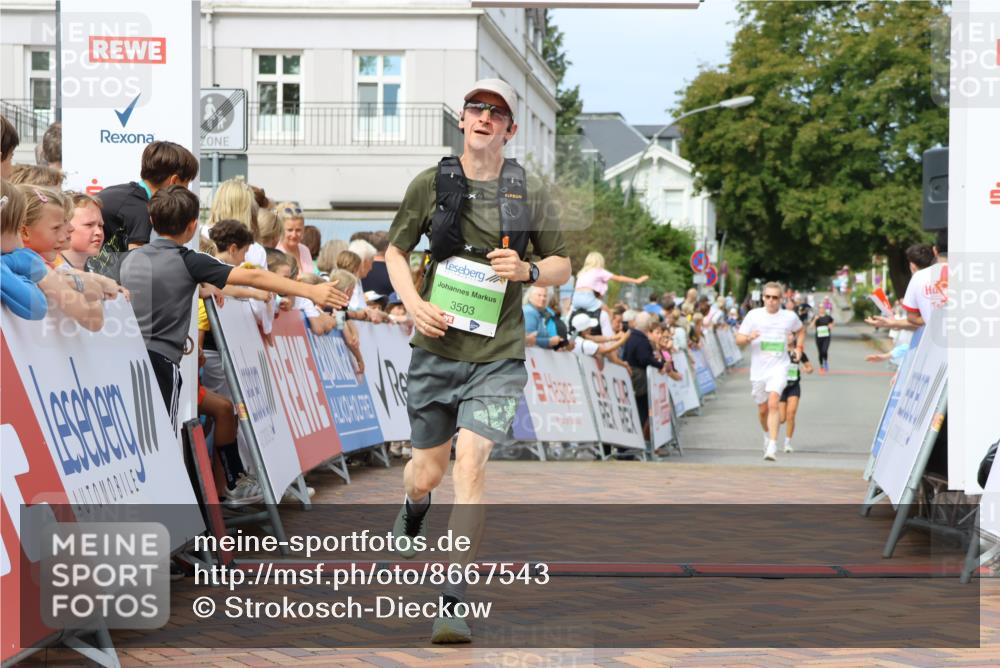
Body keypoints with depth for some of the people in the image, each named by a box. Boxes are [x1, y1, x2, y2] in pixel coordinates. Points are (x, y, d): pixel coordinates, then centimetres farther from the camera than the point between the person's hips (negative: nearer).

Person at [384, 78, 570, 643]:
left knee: (471, 460, -18)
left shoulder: (529, 192, 1)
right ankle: (414, 508, 51)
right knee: (428, 472, 11)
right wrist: (414, 303, -6)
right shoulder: (431, 184, 2)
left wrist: (527, 271, -12)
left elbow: (562, 267, 10)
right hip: (437, 348, 2)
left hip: (497, 356, -1)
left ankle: (455, 599, -13)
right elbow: (396, 251, 12)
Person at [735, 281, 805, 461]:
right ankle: (767, 434, 43)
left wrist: (799, 348, 11)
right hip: (758, 369, 2)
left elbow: (801, 330, 25)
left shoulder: (790, 316, 3)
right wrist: (748, 338, -20)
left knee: (773, 403, -22)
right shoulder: (754, 315, 0)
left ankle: (772, 446, -25)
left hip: (779, 367, -2)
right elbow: (738, 340, 2)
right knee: (762, 409, 11)